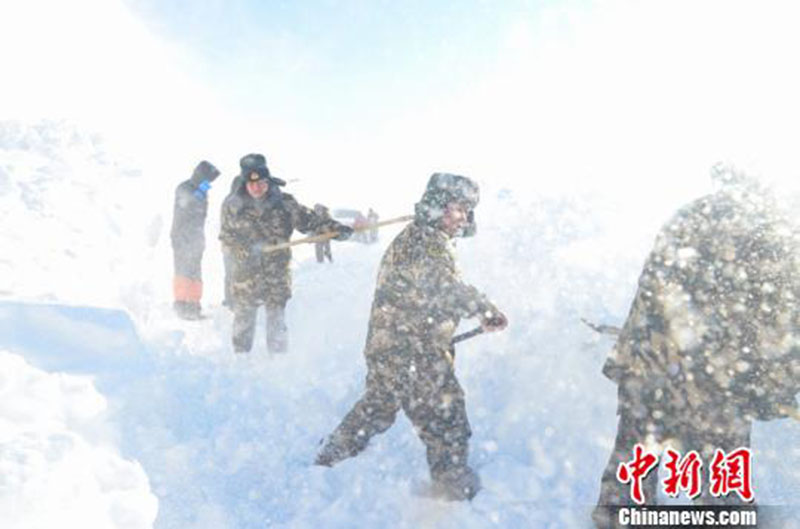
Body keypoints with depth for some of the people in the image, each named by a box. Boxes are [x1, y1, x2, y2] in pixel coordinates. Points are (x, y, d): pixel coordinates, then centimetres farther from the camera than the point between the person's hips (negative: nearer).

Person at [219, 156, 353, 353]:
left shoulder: (283, 202, -3)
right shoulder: (232, 205, -1)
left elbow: (308, 220, -5)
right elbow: (226, 235, 5)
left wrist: (336, 229, -17)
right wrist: (245, 249, -13)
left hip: (277, 272, 0)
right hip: (246, 271, 1)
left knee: (276, 317, 5)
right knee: (243, 316, 11)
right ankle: (241, 356, 29)